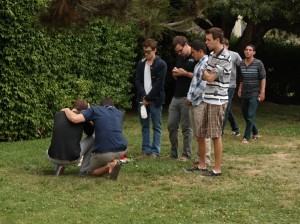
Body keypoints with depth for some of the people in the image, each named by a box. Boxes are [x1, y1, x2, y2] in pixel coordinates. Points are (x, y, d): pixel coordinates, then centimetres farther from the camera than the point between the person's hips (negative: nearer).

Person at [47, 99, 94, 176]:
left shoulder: (57, 115, 8)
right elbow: (90, 132, 19)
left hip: (54, 158, 3)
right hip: (73, 159, -3)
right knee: (91, 139, 22)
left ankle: (57, 167, 11)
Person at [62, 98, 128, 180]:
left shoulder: (95, 110, 6)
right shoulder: (119, 113, 18)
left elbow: (74, 119, -7)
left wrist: (66, 110, 13)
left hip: (104, 152, -4)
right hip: (121, 151, 4)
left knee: (91, 171, 24)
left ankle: (109, 166, -6)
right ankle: (114, 162, 9)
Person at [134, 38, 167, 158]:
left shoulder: (161, 64, -5)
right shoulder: (141, 64, 10)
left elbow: (159, 83, -10)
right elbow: (137, 81, 5)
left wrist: (148, 98, -12)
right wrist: (143, 97, -8)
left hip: (155, 100, -5)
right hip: (143, 99, 5)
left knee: (156, 127, 0)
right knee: (145, 126, 8)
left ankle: (155, 151, 1)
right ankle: (146, 150, 13)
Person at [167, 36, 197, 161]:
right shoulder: (179, 58, 17)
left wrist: (185, 73, -16)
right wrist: (175, 73, 2)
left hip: (187, 98, -8)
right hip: (176, 97, 8)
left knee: (186, 127, -2)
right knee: (171, 126, 8)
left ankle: (187, 155, 6)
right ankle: (173, 154, 17)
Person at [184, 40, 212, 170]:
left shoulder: (207, 64, -14)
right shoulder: (199, 64, 17)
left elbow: (203, 85, -19)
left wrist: (191, 98, -12)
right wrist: (189, 98, 12)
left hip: (201, 103, -9)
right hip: (194, 102, 9)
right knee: (197, 134, 14)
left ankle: (205, 162, -2)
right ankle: (201, 158, 22)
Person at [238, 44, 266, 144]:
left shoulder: (258, 63, -8)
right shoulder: (241, 63, 6)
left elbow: (263, 78, -7)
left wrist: (262, 92, -12)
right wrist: (240, 89, 12)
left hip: (255, 93, -6)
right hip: (244, 94, 6)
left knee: (250, 115, -14)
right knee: (245, 115, 12)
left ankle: (246, 137, -13)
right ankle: (255, 132, 33)